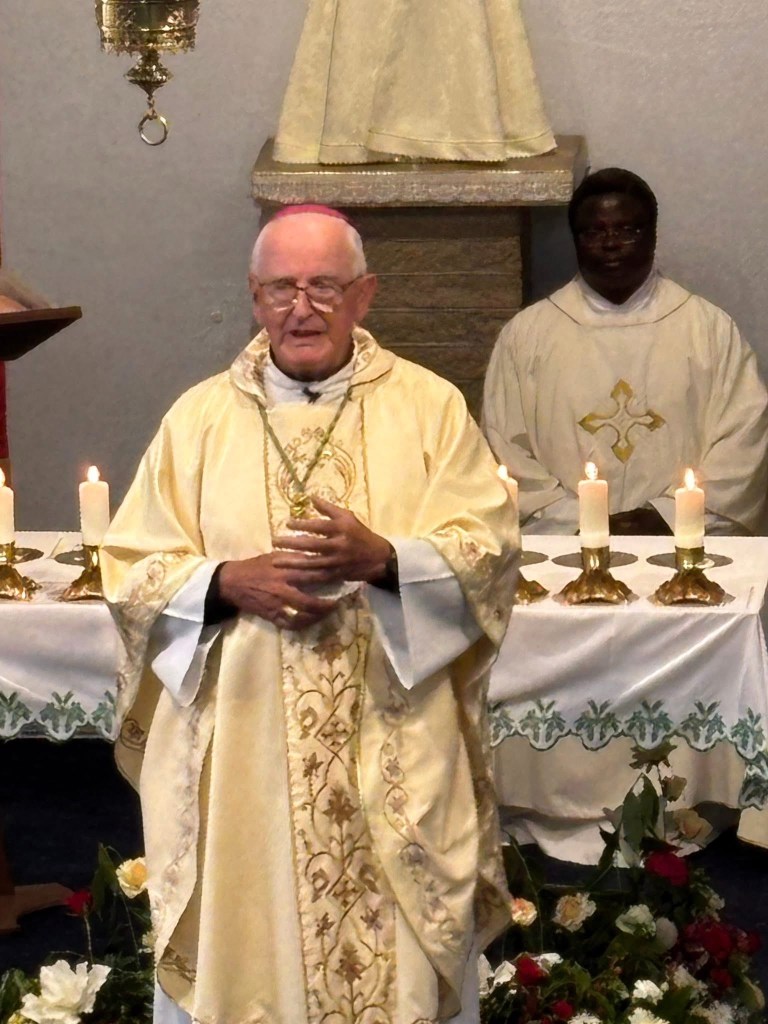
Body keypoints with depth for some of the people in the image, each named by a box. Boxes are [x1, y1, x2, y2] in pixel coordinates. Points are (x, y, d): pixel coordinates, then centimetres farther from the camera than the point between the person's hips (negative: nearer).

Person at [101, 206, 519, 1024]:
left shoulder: (430, 407, 3)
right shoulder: (198, 418, 6)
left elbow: (490, 551, -3)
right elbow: (130, 572, 4)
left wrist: (382, 559, -19)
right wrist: (230, 582, -14)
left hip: (394, 753, -1)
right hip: (239, 751, 1)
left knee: (404, 950, 5)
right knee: (244, 945, 5)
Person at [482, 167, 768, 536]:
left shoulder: (711, 328, 12)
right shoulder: (526, 334, 12)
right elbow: (506, 450, 6)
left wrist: (667, 515, -6)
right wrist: (576, 521, -6)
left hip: (682, 539, 1)